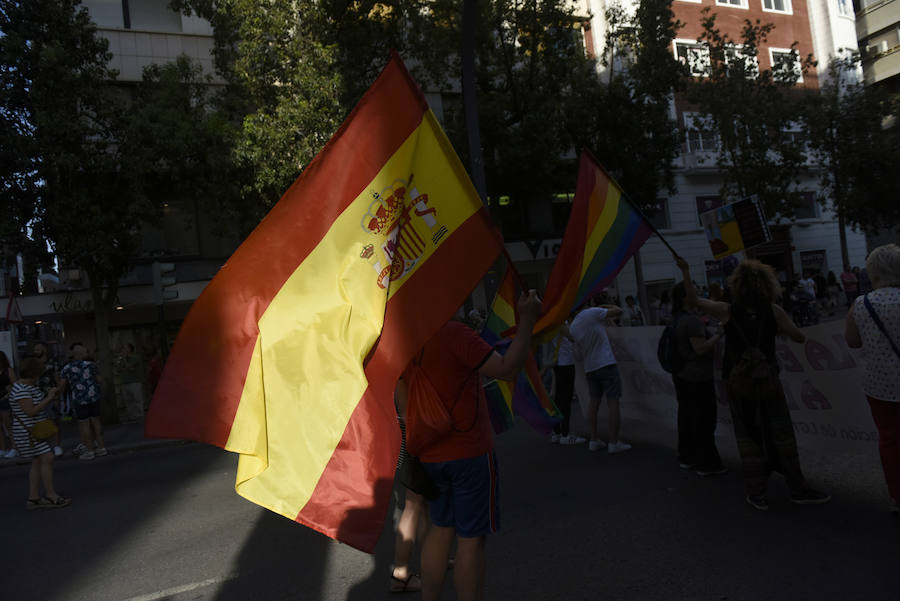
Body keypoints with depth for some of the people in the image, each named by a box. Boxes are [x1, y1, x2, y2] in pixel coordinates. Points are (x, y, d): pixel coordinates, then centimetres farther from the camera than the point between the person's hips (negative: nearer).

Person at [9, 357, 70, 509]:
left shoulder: (30, 385, 10)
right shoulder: (21, 390, -21)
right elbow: (30, 411, -26)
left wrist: (51, 398, 2)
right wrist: (48, 398, -19)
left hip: (37, 429, 10)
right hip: (28, 432, -10)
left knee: (38, 463, 9)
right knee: (47, 459, -11)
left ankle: (33, 499, 13)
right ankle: (51, 496, -4)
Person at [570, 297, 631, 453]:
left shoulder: (573, 326, 10)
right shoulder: (593, 313, -9)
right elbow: (618, 311, -3)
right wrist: (604, 306, 12)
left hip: (590, 368, 6)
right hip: (607, 364, -6)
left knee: (594, 402, 11)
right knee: (613, 402, -2)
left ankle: (594, 440, 12)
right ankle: (614, 443, -1)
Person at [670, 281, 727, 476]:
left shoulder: (677, 320, 10)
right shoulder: (692, 321, -20)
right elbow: (700, 348, -23)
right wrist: (718, 334, -11)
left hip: (681, 376, 9)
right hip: (697, 377, -9)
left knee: (686, 416, 15)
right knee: (704, 419, -2)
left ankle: (686, 458, 24)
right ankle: (706, 463, 5)